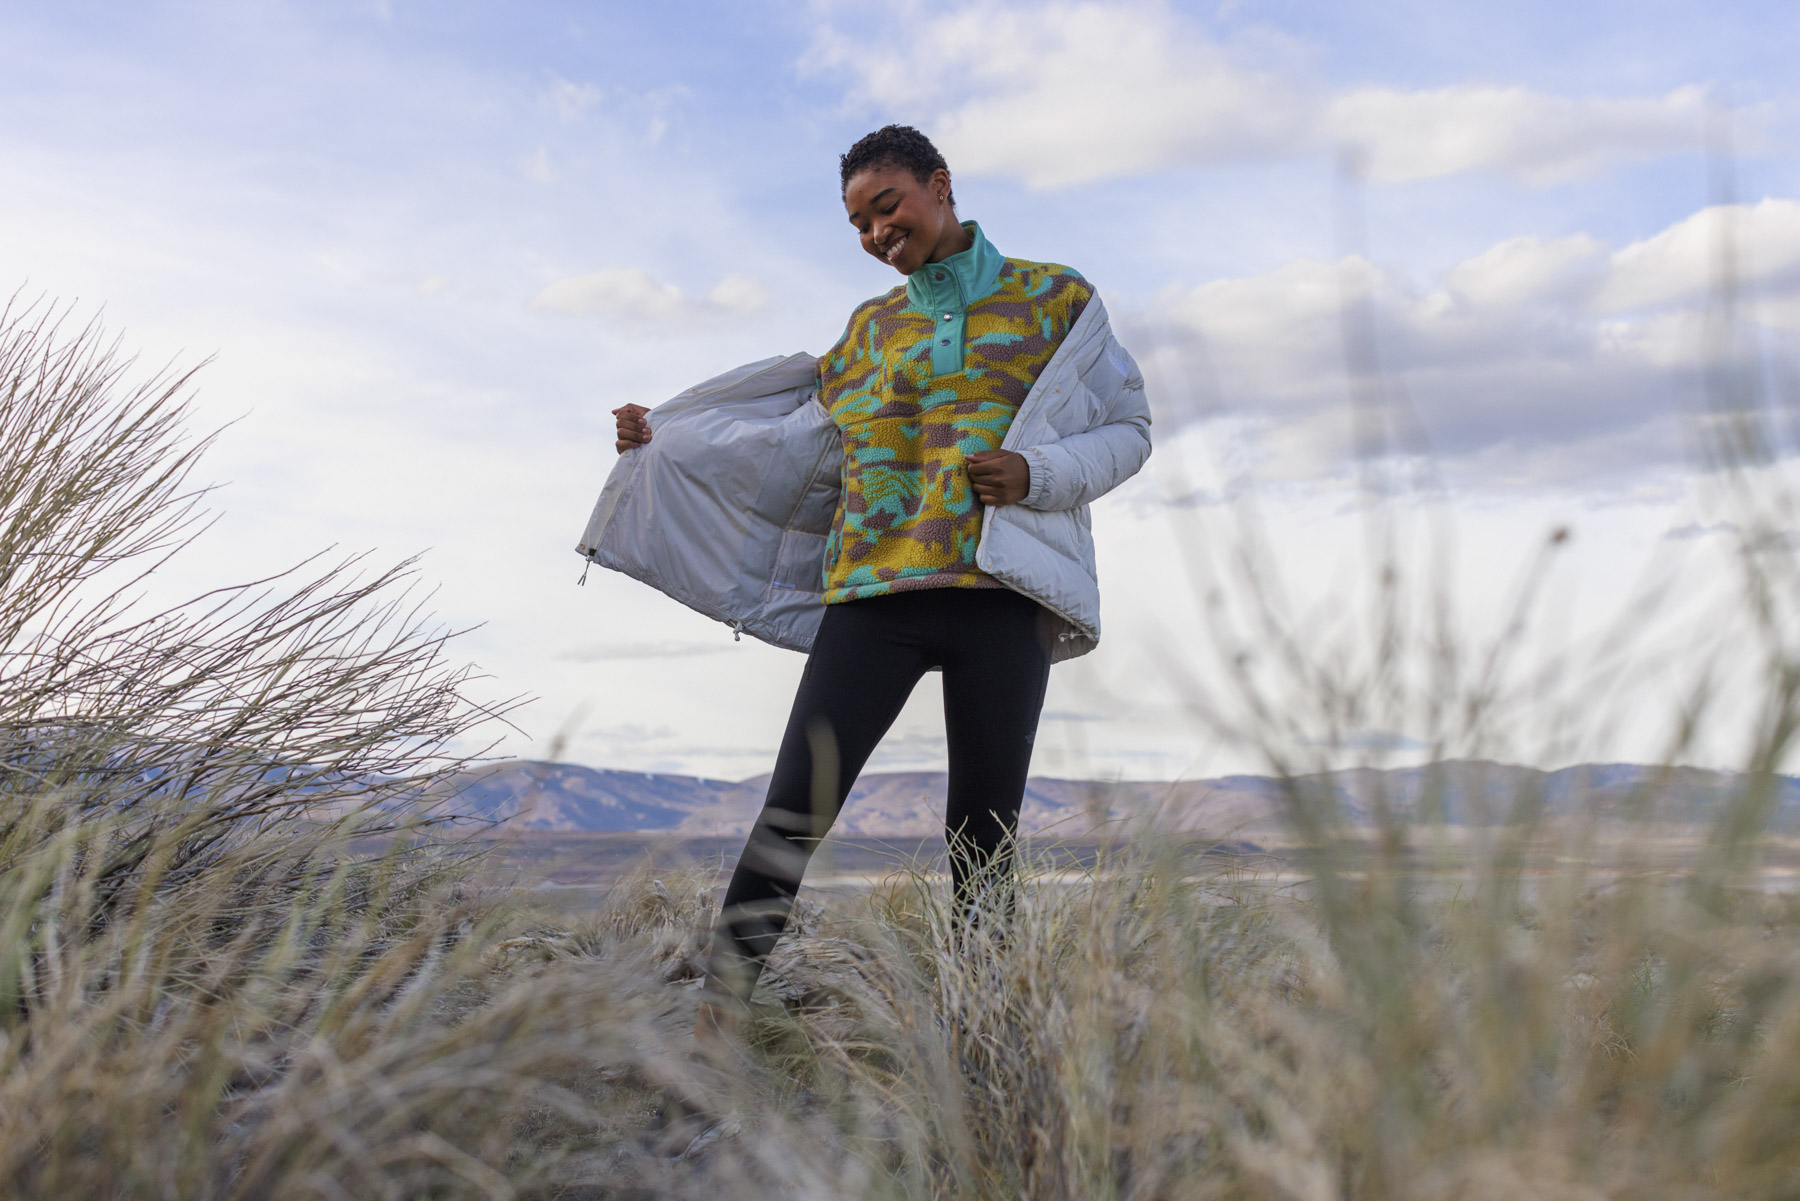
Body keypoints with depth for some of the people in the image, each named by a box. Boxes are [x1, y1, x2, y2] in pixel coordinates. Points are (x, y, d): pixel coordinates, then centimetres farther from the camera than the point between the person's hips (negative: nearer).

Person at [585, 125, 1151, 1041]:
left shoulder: (1056, 299, 12)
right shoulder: (871, 328, 21)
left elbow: (1128, 431, 11)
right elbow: (802, 443, 27)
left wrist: (1039, 474, -8)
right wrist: (664, 443, 22)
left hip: (1002, 593, -2)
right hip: (871, 594, 2)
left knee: (984, 839, 0)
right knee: (795, 807, -9)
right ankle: (716, 1018, -8)